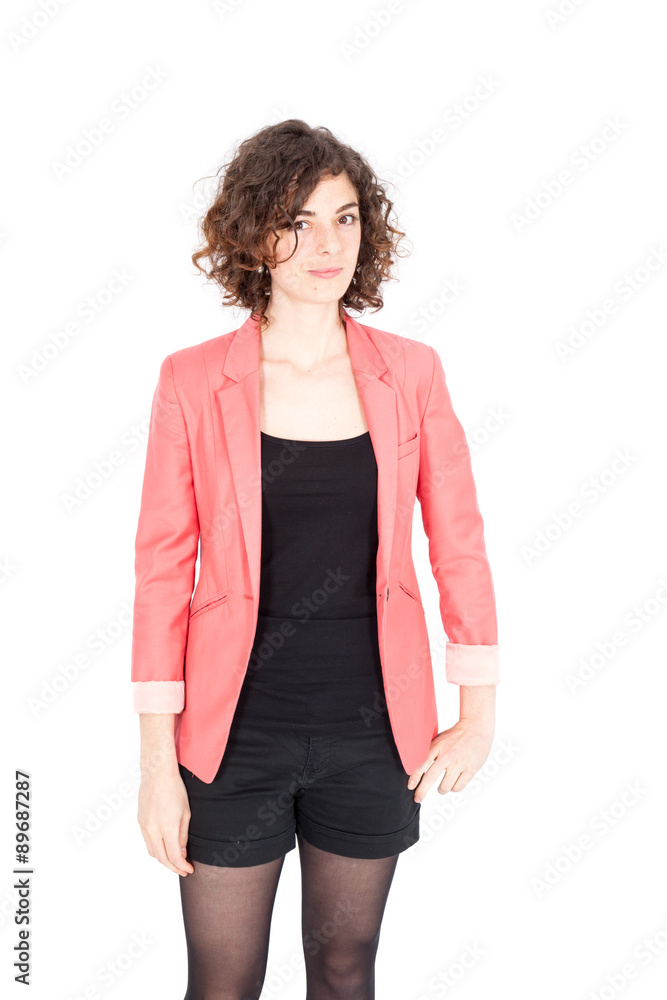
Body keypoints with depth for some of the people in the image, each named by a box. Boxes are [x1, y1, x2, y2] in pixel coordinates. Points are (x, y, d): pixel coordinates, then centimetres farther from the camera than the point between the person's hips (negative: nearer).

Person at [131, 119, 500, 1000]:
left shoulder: (410, 373, -2)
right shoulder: (194, 381, -7)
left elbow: (460, 542, 3)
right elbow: (164, 570, -6)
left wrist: (479, 714, 2)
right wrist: (157, 763, -6)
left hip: (372, 729, 2)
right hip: (237, 729, -1)